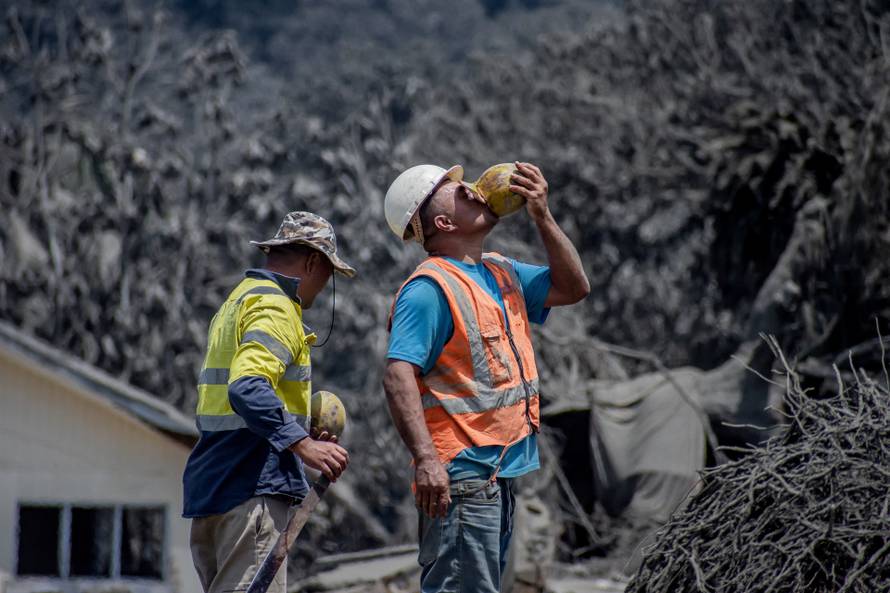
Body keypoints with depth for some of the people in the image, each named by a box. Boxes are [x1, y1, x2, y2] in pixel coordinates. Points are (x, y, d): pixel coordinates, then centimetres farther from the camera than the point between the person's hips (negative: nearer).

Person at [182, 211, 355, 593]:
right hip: (253, 489, -10)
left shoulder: (238, 301, 23)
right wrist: (302, 444, -29)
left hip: (210, 486, 10)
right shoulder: (275, 307, -9)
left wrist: (298, 436, 26)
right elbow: (247, 388, -25)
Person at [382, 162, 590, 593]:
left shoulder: (501, 274, 15)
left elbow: (572, 288, 19)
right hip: (459, 476, -10)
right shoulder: (430, 288, -13)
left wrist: (541, 215, 7)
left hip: (499, 474, 10)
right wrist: (426, 459, -31)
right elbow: (398, 376, -22)